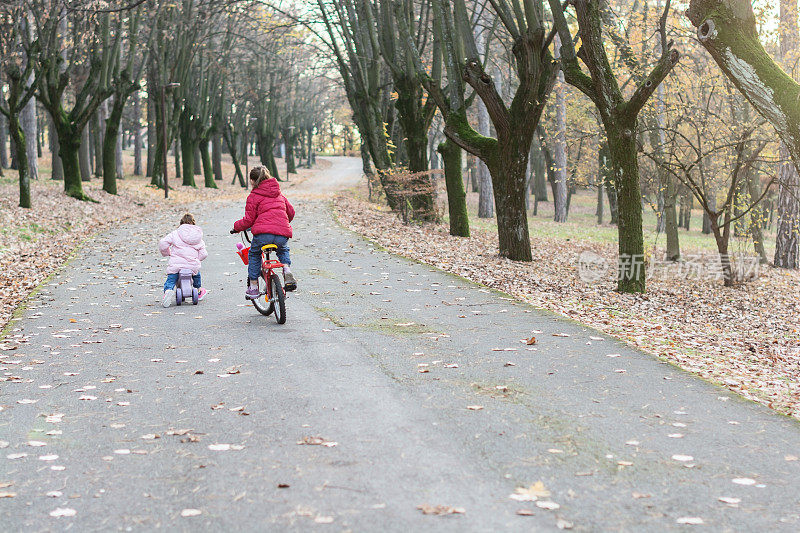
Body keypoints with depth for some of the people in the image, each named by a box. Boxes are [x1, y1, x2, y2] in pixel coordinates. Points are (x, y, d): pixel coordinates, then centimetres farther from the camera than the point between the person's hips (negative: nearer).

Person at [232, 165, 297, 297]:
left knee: (253, 254, 24)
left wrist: (236, 227, 22)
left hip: (263, 234, -4)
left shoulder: (253, 196, 6)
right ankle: (287, 272, 8)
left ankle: (253, 286, 20)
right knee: (283, 251, 36)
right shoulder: (279, 194, 23)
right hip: (282, 235, 4)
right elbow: (291, 211, 25)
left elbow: (248, 220, 3)